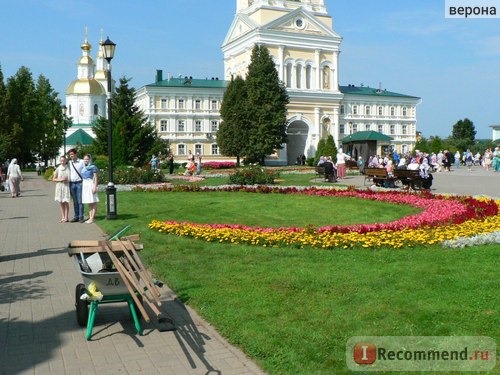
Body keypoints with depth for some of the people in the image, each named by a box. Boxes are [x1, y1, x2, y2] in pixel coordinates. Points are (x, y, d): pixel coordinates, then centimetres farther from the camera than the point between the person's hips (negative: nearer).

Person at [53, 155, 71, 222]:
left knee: (66, 202, -2)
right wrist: (60, 180, -10)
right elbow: (54, 179, 6)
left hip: (66, 186, -2)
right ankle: (63, 217, 12)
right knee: (61, 203, 6)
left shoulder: (68, 168, 0)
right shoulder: (58, 169, 3)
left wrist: (67, 180, -12)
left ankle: (66, 218, 2)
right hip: (59, 186, 2)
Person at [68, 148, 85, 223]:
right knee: (75, 201, 8)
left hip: (79, 183, -4)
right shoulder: (69, 163, 12)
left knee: (80, 201, -4)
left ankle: (81, 217, 0)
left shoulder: (82, 162, 1)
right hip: (71, 184, 4)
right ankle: (76, 217, 12)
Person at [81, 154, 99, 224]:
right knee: (89, 203, 9)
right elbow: (82, 177, 19)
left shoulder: (93, 167, -5)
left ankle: (92, 218, -5)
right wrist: (82, 186, 16)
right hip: (85, 185, 7)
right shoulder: (83, 168, 14)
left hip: (91, 184, -7)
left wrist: (95, 187, -16)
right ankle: (90, 217, 13)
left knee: (93, 202, -5)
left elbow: (95, 177, -8)